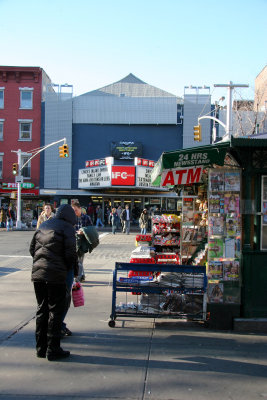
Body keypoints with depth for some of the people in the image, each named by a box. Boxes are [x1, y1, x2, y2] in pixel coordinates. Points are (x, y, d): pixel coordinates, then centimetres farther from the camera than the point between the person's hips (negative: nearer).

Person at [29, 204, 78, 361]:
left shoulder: (43, 226, 17)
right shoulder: (67, 228, -3)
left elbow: (32, 248, 19)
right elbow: (70, 253, -11)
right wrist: (73, 268, 5)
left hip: (37, 273, 6)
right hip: (56, 275, -6)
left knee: (42, 309, 14)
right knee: (56, 311, 1)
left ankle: (41, 348, 20)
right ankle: (53, 349, 4)